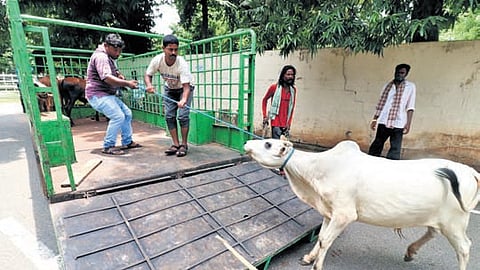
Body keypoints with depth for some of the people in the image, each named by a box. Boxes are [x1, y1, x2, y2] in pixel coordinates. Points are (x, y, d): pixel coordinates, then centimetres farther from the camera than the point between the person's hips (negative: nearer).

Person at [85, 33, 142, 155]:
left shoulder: (109, 57, 18)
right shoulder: (101, 57, -16)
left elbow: (113, 72, 33)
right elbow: (107, 78, -29)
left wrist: (118, 75, 10)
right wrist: (127, 83, -30)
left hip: (108, 94, 11)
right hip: (98, 95, -11)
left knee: (127, 113, 10)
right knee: (118, 116, -22)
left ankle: (127, 142, 19)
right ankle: (108, 147, -11)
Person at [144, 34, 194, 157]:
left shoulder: (182, 63, -34)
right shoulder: (157, 60, -22)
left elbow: (186, 86, -40)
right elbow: (148, 74, -8)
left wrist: (184, 99, -59)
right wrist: (149, 85, -30)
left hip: (184, 88, -4)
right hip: (169, 89, 4)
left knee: (183, 116, -15)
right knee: (169, 116, -2)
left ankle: (184, 144, -1)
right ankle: (176, 144, 7)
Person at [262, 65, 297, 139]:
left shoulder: (293, 90, 7)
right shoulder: (274, 87, -5)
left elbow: (292, 107, 11)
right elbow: (264, 100, 5)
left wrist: (289, 122, 7)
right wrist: (265, 115, 0)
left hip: (285, 124, 5)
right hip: (276, 123, -5)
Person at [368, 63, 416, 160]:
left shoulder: (410, 86, 5)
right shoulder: (387, 85, 13)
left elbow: (410, 107, 0)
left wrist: (408, 123, -7)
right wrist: (374, 119, 11)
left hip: (398, 123, -2)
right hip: (383, 121, 2)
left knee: (395, 150, 1)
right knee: (376, 146, 6)